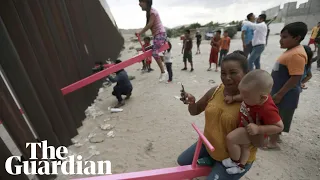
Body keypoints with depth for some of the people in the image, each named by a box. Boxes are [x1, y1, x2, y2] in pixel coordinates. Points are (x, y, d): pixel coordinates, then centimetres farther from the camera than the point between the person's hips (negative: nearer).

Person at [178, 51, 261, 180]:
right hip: (209, 144, 6)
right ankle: (212, 161, 29)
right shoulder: (215, 91, -10)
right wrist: (191, 102, -21)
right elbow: (195, 111, 0)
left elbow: (259, 141, -20)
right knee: (182, 161, 18)